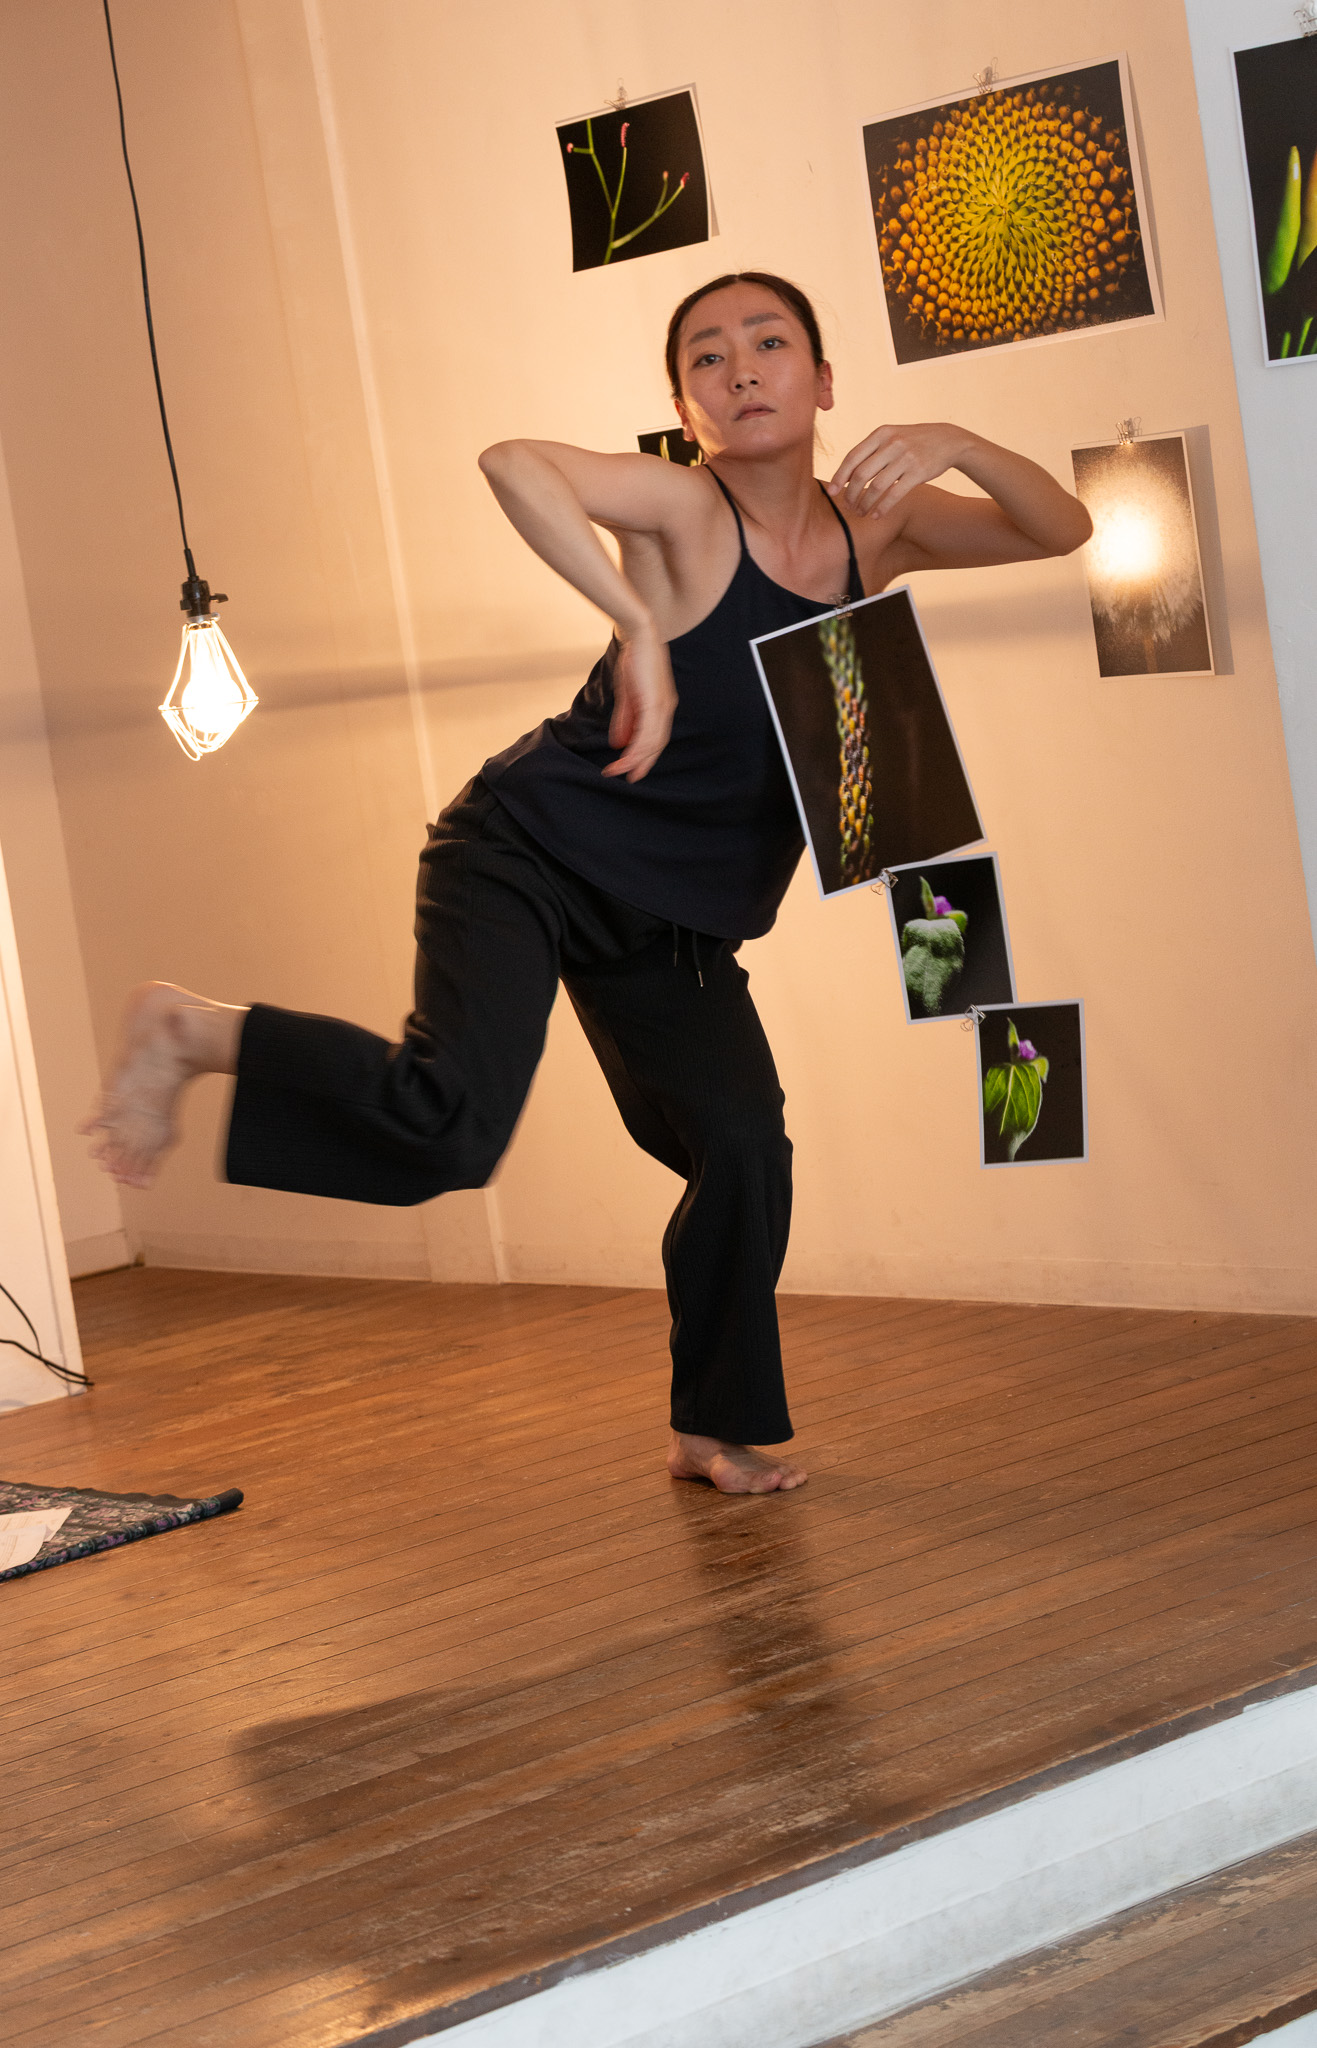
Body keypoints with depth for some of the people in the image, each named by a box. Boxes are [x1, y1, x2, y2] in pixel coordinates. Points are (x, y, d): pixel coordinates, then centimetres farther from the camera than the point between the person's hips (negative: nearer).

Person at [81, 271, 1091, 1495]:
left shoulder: (873, 525, 0)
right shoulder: (683, 509, -19)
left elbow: (1060, 530, 1)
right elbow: (514, 463, -36)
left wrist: (954, 445, -19)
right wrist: (640, 627, -41)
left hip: (677, 921, 7)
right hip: (535, 853, -6)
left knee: (744, 1152, 1)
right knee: (450, 1123, -28)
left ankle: (717, 1432, 21)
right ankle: (194, 1033, -6)